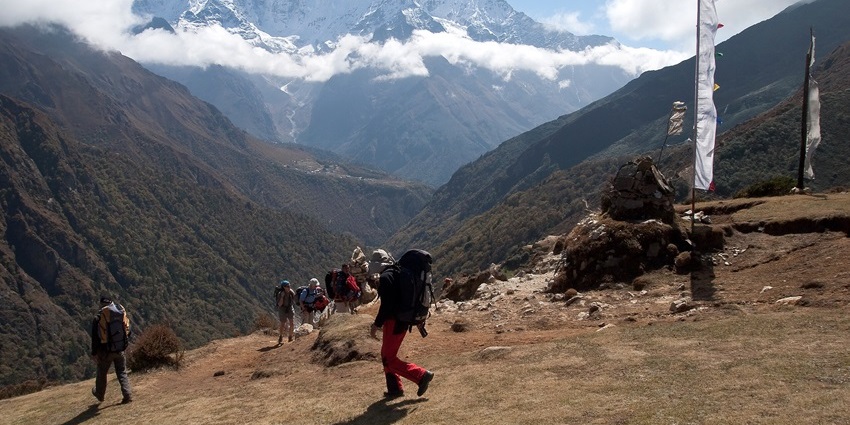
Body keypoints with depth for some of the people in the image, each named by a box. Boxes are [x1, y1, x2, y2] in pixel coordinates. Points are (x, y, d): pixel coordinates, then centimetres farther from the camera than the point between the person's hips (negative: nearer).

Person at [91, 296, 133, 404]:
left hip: (105, 351, -2)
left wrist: (94, 353, -5)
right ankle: (127, 395, -1)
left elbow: (95, 337, -12)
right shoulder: (123, 315, -2)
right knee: (122, 373, 11)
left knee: (102, 373, 19)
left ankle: (99, 394, 39)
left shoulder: (98, 318, -13)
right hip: (120, 351, 2)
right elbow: (128, 333, 6)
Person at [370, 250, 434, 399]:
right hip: (404, 320, 10)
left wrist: (376, 324, -15)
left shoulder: (386, 278, -17)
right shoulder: (399, 274, 12)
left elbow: (386, 305, -24)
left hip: (394, 322, -10)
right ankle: (395, 389, 23)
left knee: (389, 359, -1)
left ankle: (422, 375, -6)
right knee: (387, 355, 18)